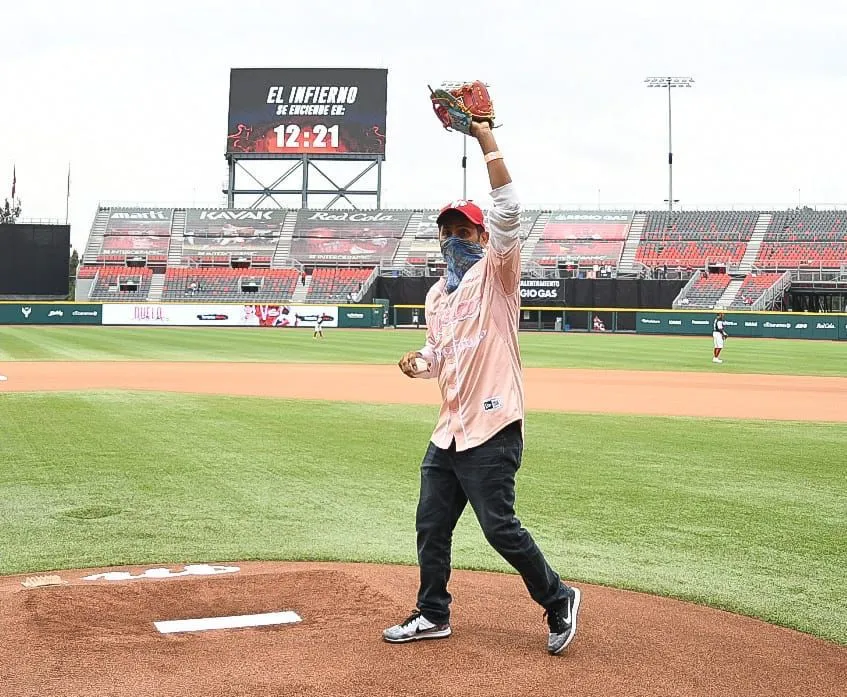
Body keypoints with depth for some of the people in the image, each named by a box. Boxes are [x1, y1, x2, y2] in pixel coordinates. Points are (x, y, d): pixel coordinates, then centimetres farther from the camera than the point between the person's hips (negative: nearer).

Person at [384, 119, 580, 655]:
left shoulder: (496, 273, -5)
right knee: (431, 525, 12)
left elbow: (507, 209, -20)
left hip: (492, 428, -8)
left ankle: (558, 599, 12)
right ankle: (433, 615, 28)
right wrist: (419, 362, 2)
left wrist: (484, 135, -23)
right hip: (449, 431, 8)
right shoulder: (438, 295, 17)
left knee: (500, 527, -8)